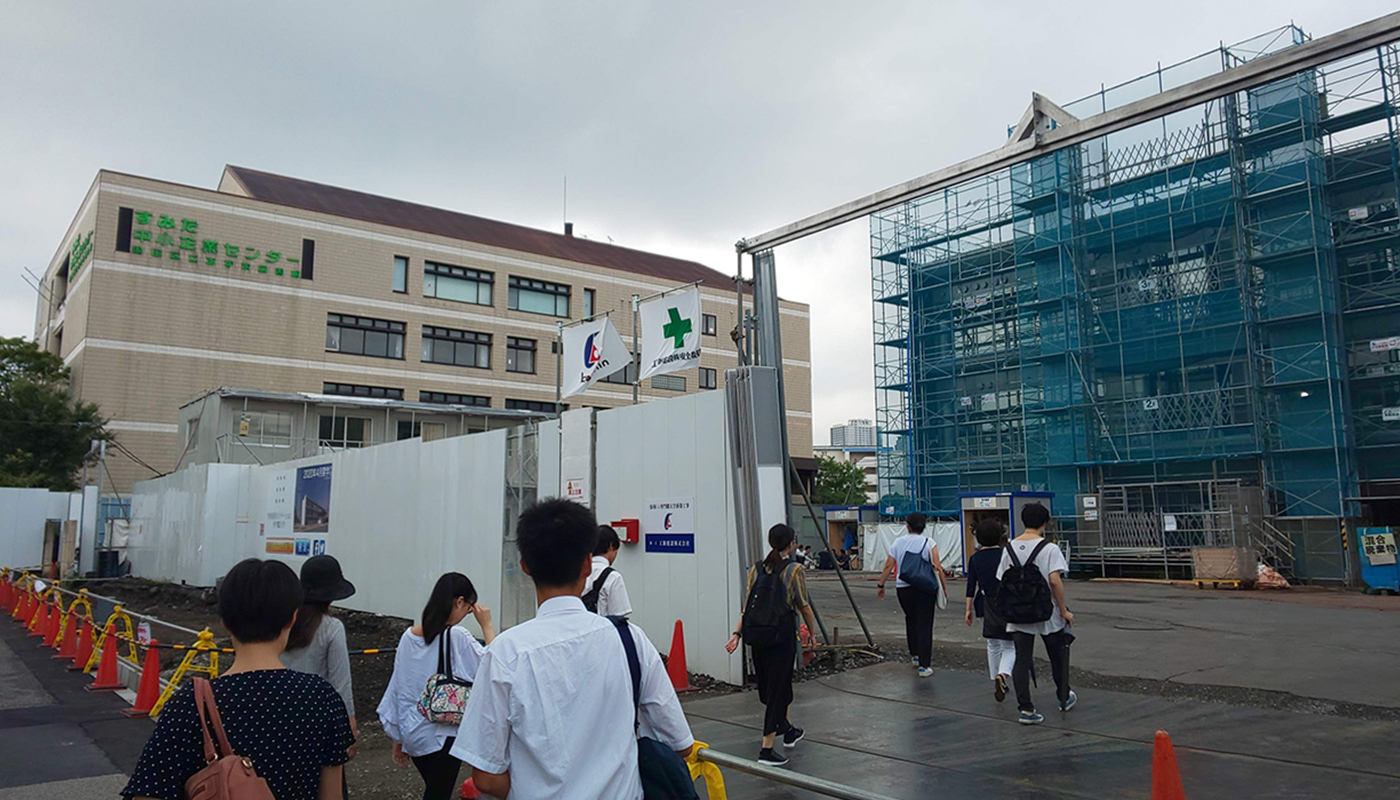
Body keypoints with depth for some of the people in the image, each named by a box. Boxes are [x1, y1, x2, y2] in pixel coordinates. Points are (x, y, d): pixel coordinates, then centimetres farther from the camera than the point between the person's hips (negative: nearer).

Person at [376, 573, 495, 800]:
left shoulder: (409, 636, 1)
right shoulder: (457, 637, -19)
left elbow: (398, 689, 7)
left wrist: (398, 739, 17)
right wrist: (487, 626, -5)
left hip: (412, 733, 7)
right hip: (441, 736, -7)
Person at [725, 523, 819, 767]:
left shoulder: (756, 569, 5)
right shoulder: (794, 570, -8)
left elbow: (747, 606, 1)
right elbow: (804, 607, -4)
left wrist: (737, 633, -1)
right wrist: (812, 633, 8)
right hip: (783, 633, -5)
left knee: (768, 684, 20)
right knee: (777, 688, -1)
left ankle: (788, 730, 40)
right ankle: (766, 749, -3)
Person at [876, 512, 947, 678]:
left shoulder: (897, 543, 5)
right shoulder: (928, 543, -3)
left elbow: (888, 567, 4)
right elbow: (937, 567, -9)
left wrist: (881, 585, 13)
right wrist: (943, 588, -1)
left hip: (903, 588, 3)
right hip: (925, 589, -3)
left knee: (910, 620, 24)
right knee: (924, 625, 0)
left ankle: (914, 655, 34)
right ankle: (924, 666, -3)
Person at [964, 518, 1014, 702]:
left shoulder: (974, 559, 1)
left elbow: (971, 585, 1)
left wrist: (969, 609, 6)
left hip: (985, 605, 3)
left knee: (993, 646, 18)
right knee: (1009, 647, 2)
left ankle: (996, 683, 23)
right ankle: (1003, 675, -25)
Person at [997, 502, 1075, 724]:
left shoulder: (1008, 549, 2)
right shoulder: (1049, 548, -12)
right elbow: (1055, 580, -21)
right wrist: (1064, 610, -12)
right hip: (1047, 614, -3)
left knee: (1021, 660, 4)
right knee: (1057, 656, 19)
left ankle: (1026, 708, 2)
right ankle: (1064, 697, 36)